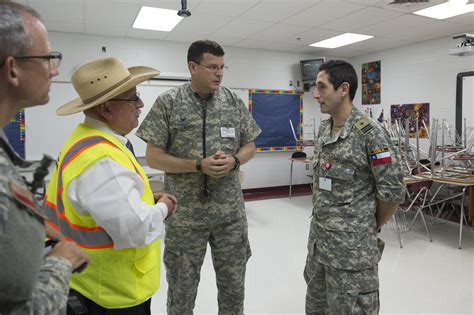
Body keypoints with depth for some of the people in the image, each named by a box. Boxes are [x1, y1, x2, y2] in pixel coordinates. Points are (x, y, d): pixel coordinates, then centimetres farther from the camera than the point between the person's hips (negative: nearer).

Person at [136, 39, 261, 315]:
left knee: (234, 284, 17)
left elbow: (250, 147, 9)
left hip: (231, 211, 3)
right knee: (181, 288, 14)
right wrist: (199, 165, -19)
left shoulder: (234, 102, 2)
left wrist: (233, 161, -13)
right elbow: (153, 157, -7)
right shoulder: (168, 103, -7)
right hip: (185, 214, -2)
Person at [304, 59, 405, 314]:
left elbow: (393, 192, -15)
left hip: (352, 245, -7)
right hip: (317, 238, 8)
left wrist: (372, 226, -2)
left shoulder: (370, 133, -17)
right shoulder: (323, 129, 6)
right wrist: (321, 217, 14)